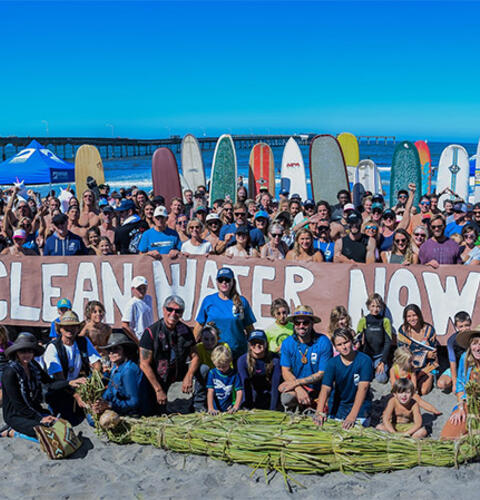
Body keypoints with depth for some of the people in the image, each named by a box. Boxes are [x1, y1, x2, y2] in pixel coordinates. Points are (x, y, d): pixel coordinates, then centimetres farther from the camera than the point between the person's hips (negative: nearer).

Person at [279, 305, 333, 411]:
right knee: (286, 397, -30)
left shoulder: (323, 342, -11)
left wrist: (296, 382, -16)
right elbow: (286, 371, -3)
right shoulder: (287, 343, -2)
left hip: (318, 390, -1)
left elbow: (322, 374, -10)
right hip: (297, 386, 1)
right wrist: (299, 389, -21)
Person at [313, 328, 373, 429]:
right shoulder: (332, 363, -8)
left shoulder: (364, 360, -16)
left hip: (360, 405, -2)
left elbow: (363, 388, -25)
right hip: (338, 405, 2)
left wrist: (352, 415, -36)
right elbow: (325, 388, -19)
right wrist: (319, 412, -36)